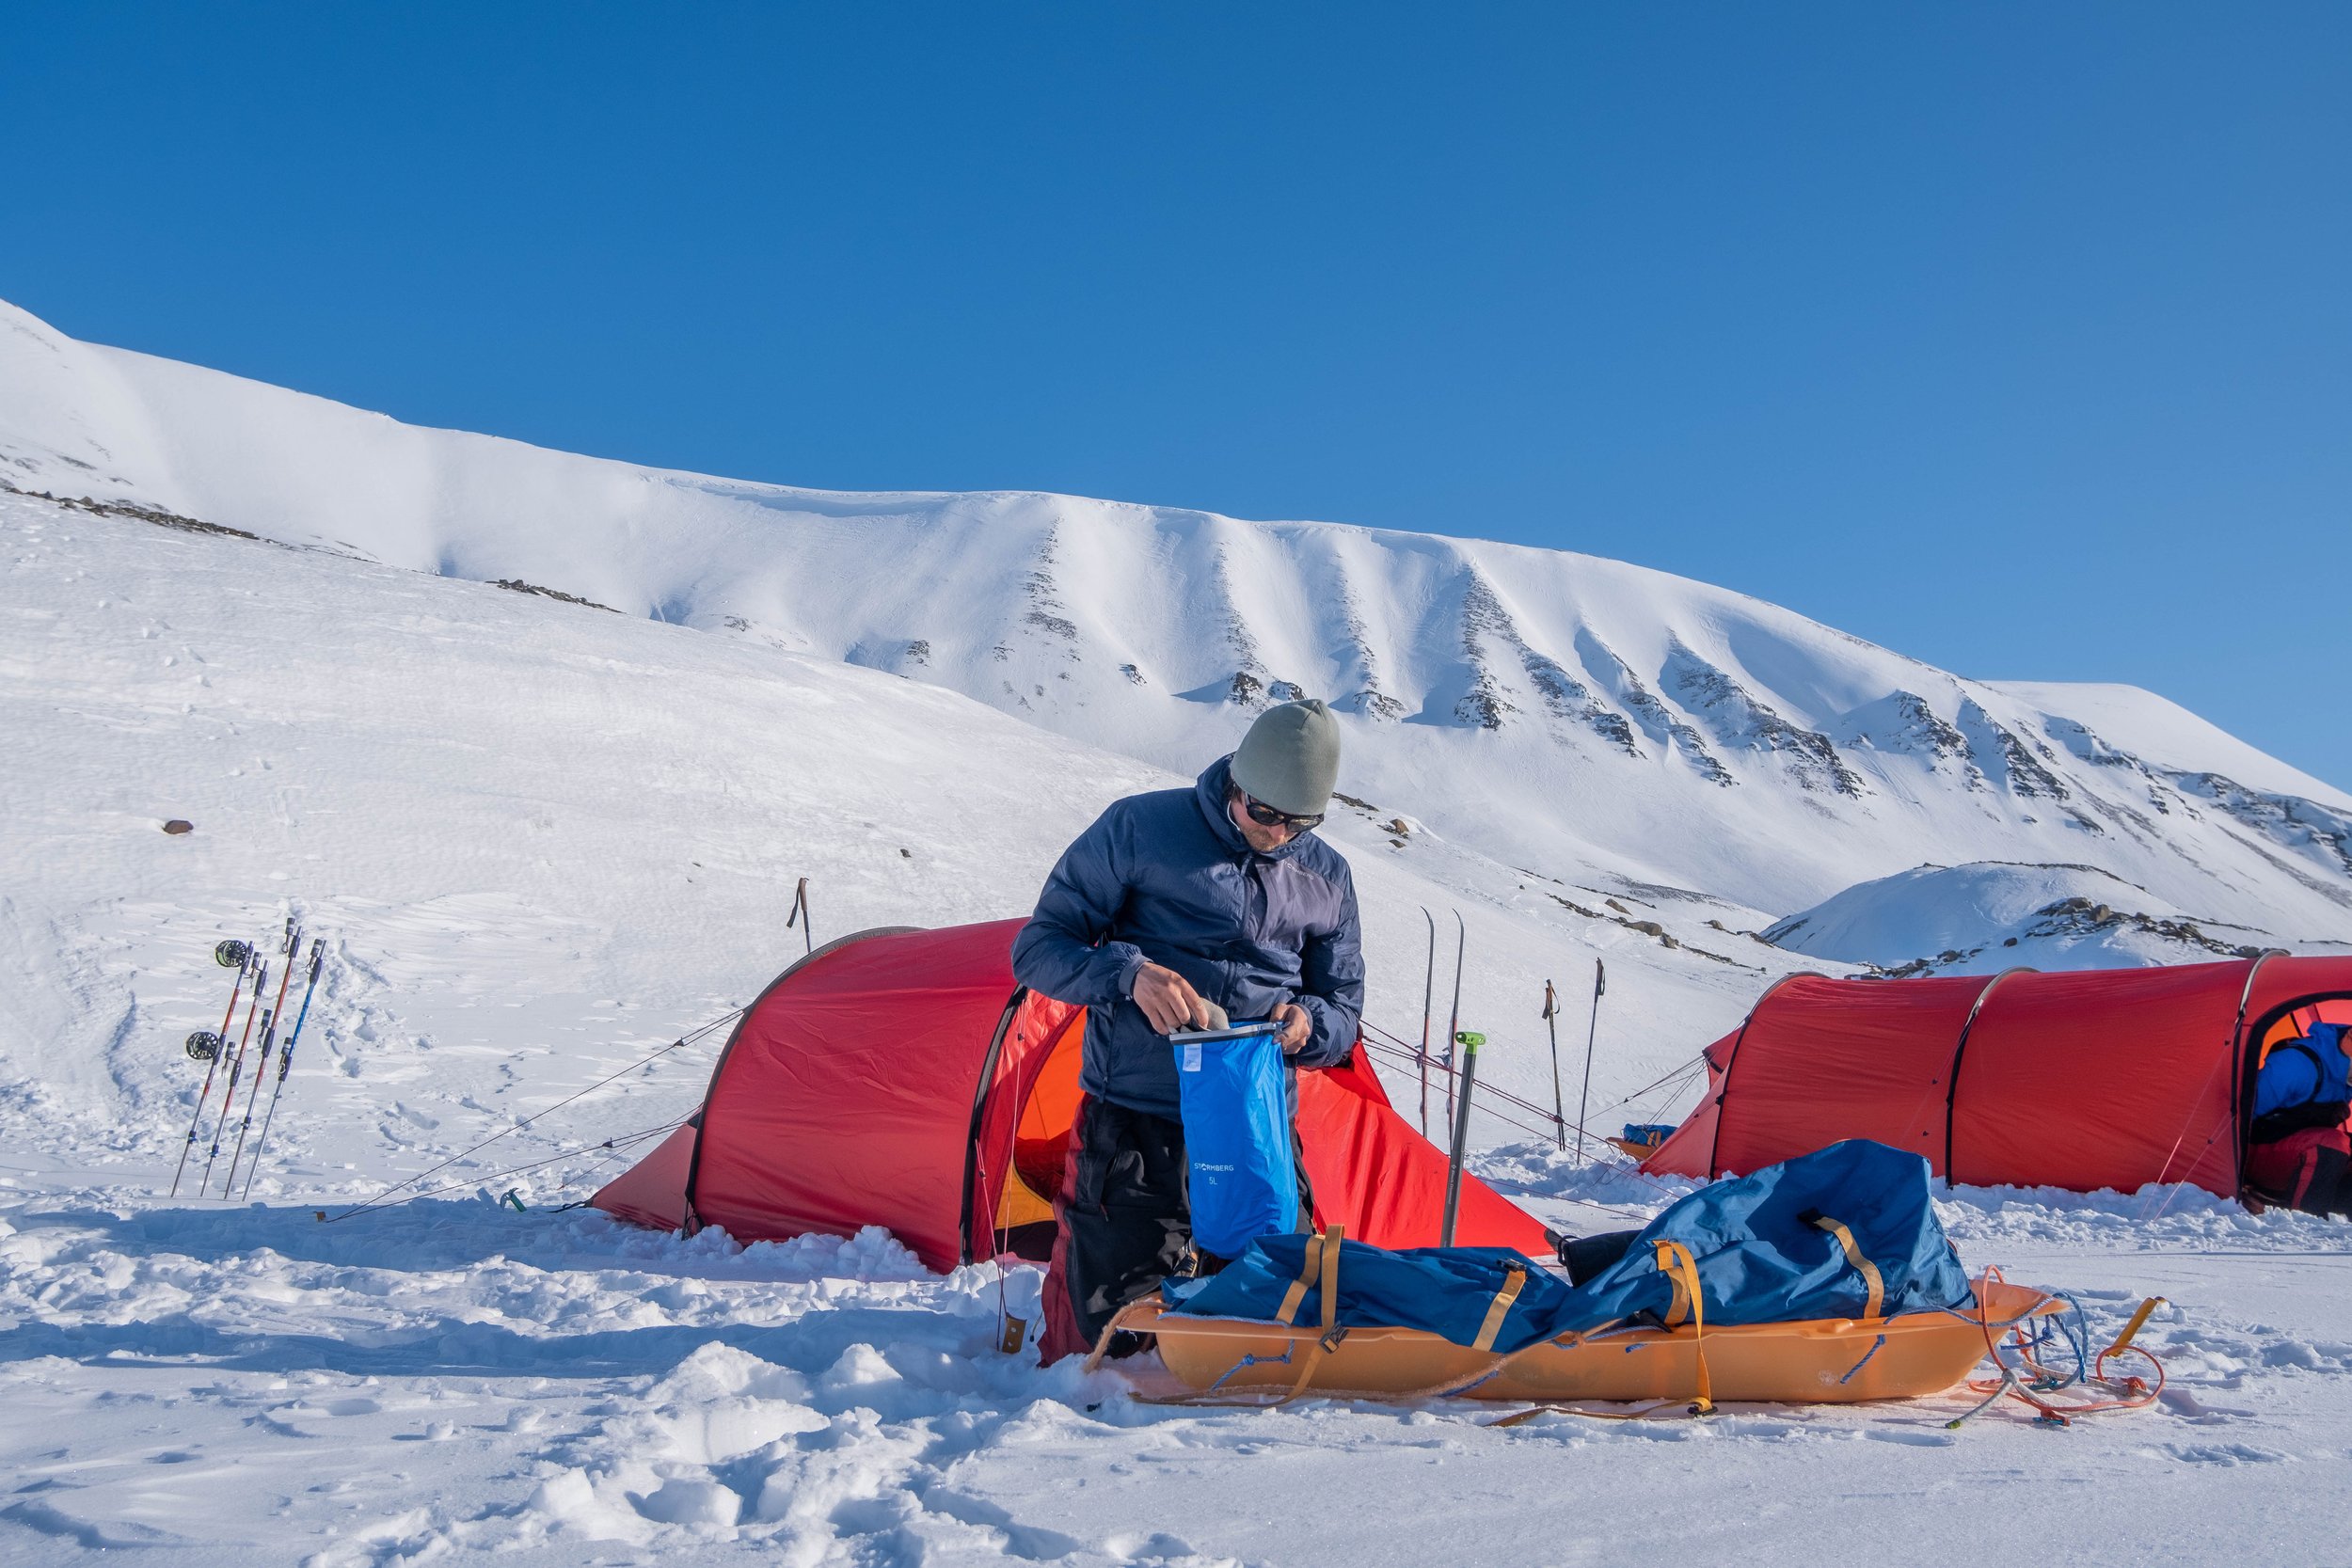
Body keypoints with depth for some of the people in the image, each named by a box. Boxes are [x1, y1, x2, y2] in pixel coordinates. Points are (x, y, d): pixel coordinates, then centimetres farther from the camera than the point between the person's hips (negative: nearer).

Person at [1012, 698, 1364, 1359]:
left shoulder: (1328, 877, 10)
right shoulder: (1139, 829, -4)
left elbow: (1343, 1013, 15)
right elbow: (1038, 949, -3)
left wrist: (1307, 1023, -10)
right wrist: (1131, 974, -22)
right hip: (1135, 1130, -4)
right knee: (1111, 1341, -6)